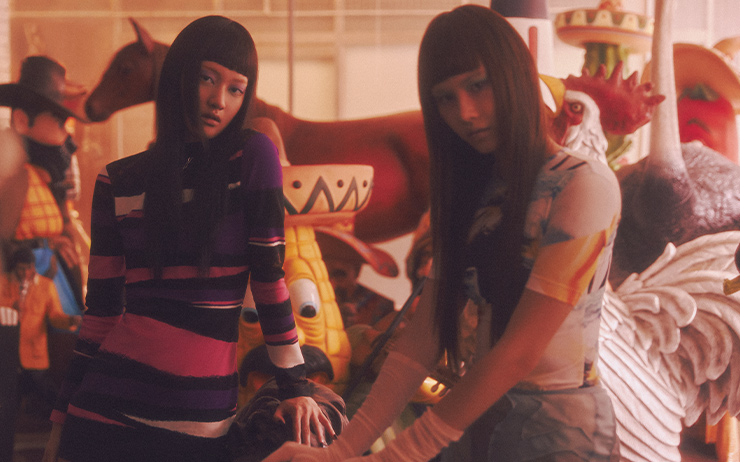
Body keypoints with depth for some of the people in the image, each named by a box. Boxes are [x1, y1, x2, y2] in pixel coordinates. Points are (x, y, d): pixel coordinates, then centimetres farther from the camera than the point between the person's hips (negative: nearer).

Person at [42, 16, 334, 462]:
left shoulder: (253, 157, -2)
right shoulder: (119, 183, 5)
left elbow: (270, 277, -3)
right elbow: (101, 308, 8)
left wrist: (294, 386, -4)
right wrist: (62, 419, 8)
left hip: (204, 418, -1)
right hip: (109, 404, 2)